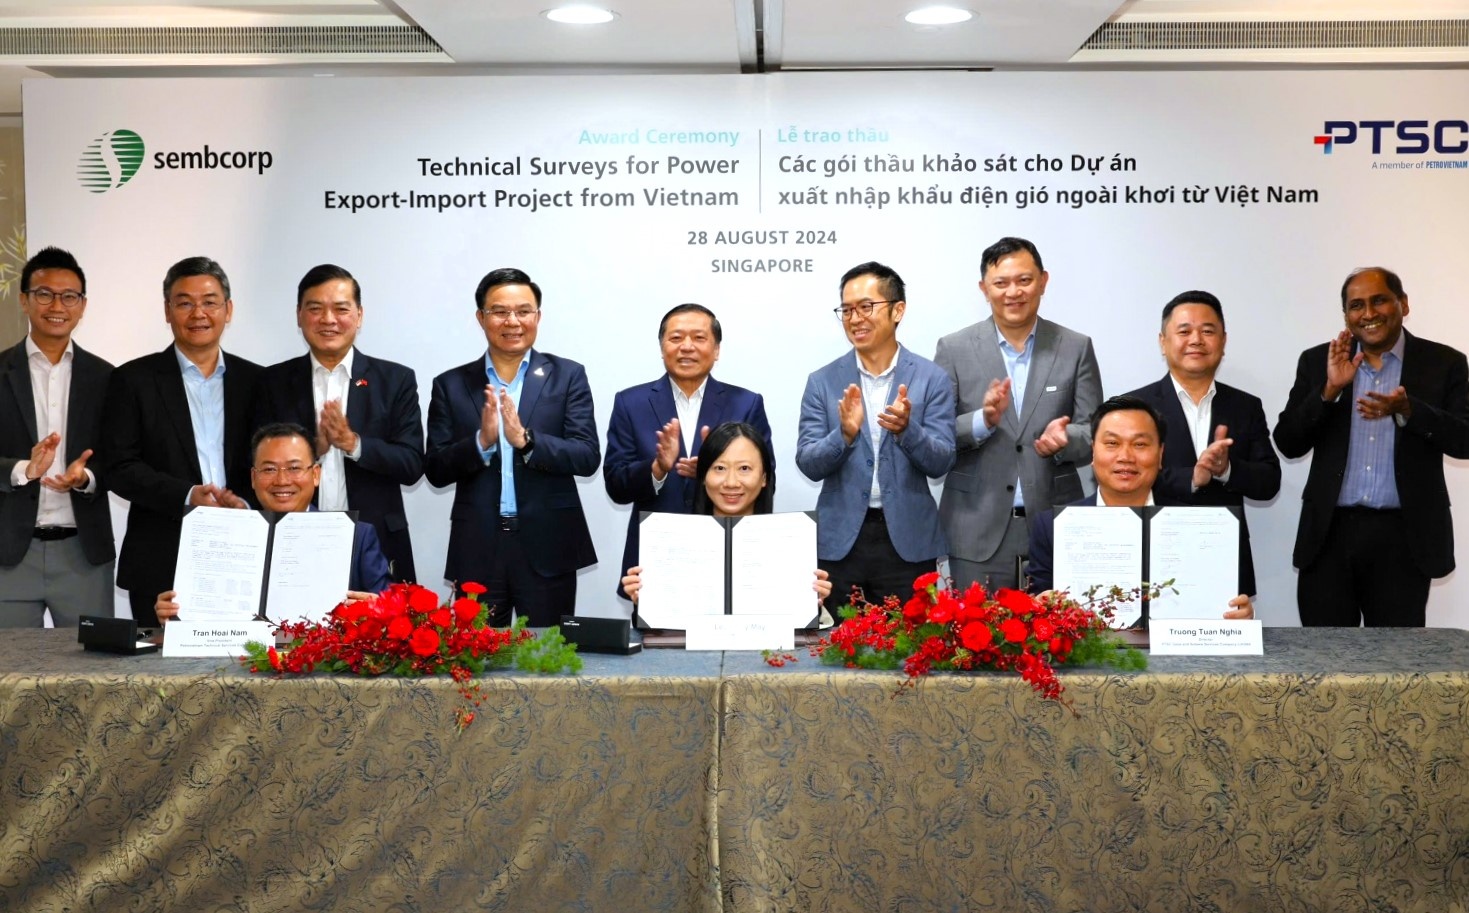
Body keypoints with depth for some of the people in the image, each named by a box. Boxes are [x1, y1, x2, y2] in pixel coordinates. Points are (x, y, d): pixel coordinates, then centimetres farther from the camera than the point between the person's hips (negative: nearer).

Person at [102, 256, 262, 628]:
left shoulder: (254, 380, 9)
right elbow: (119, 467, -3)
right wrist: (188, 496, -16)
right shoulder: (133, 379, 3)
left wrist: (245, 503, -12)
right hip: (160, 563, -1)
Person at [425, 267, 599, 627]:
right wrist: (482, 440, -15)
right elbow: (435, 471, 2)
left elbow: (588, 457, -5)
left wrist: (525, 439, -20)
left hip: (548, 548, -1)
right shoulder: (451, 385, 7)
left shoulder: (567, 376, 4)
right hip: (477, 550, 1)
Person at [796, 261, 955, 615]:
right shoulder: (823, 382, 2)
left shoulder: (931, 379, 0)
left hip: (909, 542, -1)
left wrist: (907, 429, -23)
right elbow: (808, 464, -3)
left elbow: (941, 463, -5)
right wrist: (845, 433, -21)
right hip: (840, 542, 1)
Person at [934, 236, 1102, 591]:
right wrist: (983, 420, -18)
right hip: (978, 532, -1)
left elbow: (1096, 432, 5)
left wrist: (1065, 438, -18)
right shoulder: (954, 349, 3)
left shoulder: (1076, 348, 5)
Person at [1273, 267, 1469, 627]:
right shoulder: (1318, 361, 7)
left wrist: (1406, 410, -20)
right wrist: (1330, 390, -14)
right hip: (1330, 533, 1)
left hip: (1404, 536, -1)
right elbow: (1288, 443, 1)